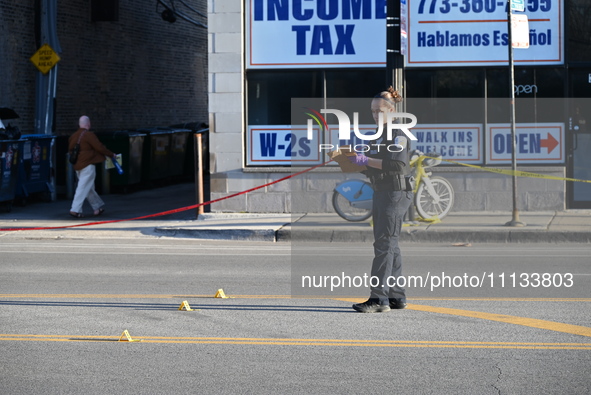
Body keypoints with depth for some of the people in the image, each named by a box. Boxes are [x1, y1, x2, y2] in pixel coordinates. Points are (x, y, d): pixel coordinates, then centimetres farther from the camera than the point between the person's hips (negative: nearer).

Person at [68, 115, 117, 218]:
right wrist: (111, 155, -1)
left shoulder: (73, 136, 11)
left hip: (77, 166, 8)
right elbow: (100, 147, -13)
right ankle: (76, 209, -11)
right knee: (83, 188, -6)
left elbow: (70, 150, 19)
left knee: (89, 188, 16)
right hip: (87, 165, -8)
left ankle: (98, 206, 25)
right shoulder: (89, 135, -12)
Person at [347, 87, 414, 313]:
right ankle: (396, 296, 16)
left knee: (384, 244, -13)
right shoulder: (379, 135, 18)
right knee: (389, 245, 11)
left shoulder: (397, 135, -10)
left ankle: (379, 298, -16)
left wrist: (365, 160, -25)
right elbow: (373, 169, 21)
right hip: (381, 193, 10)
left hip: (396, 194, -10)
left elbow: (398, 163, -25)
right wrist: (354, 162, 3)